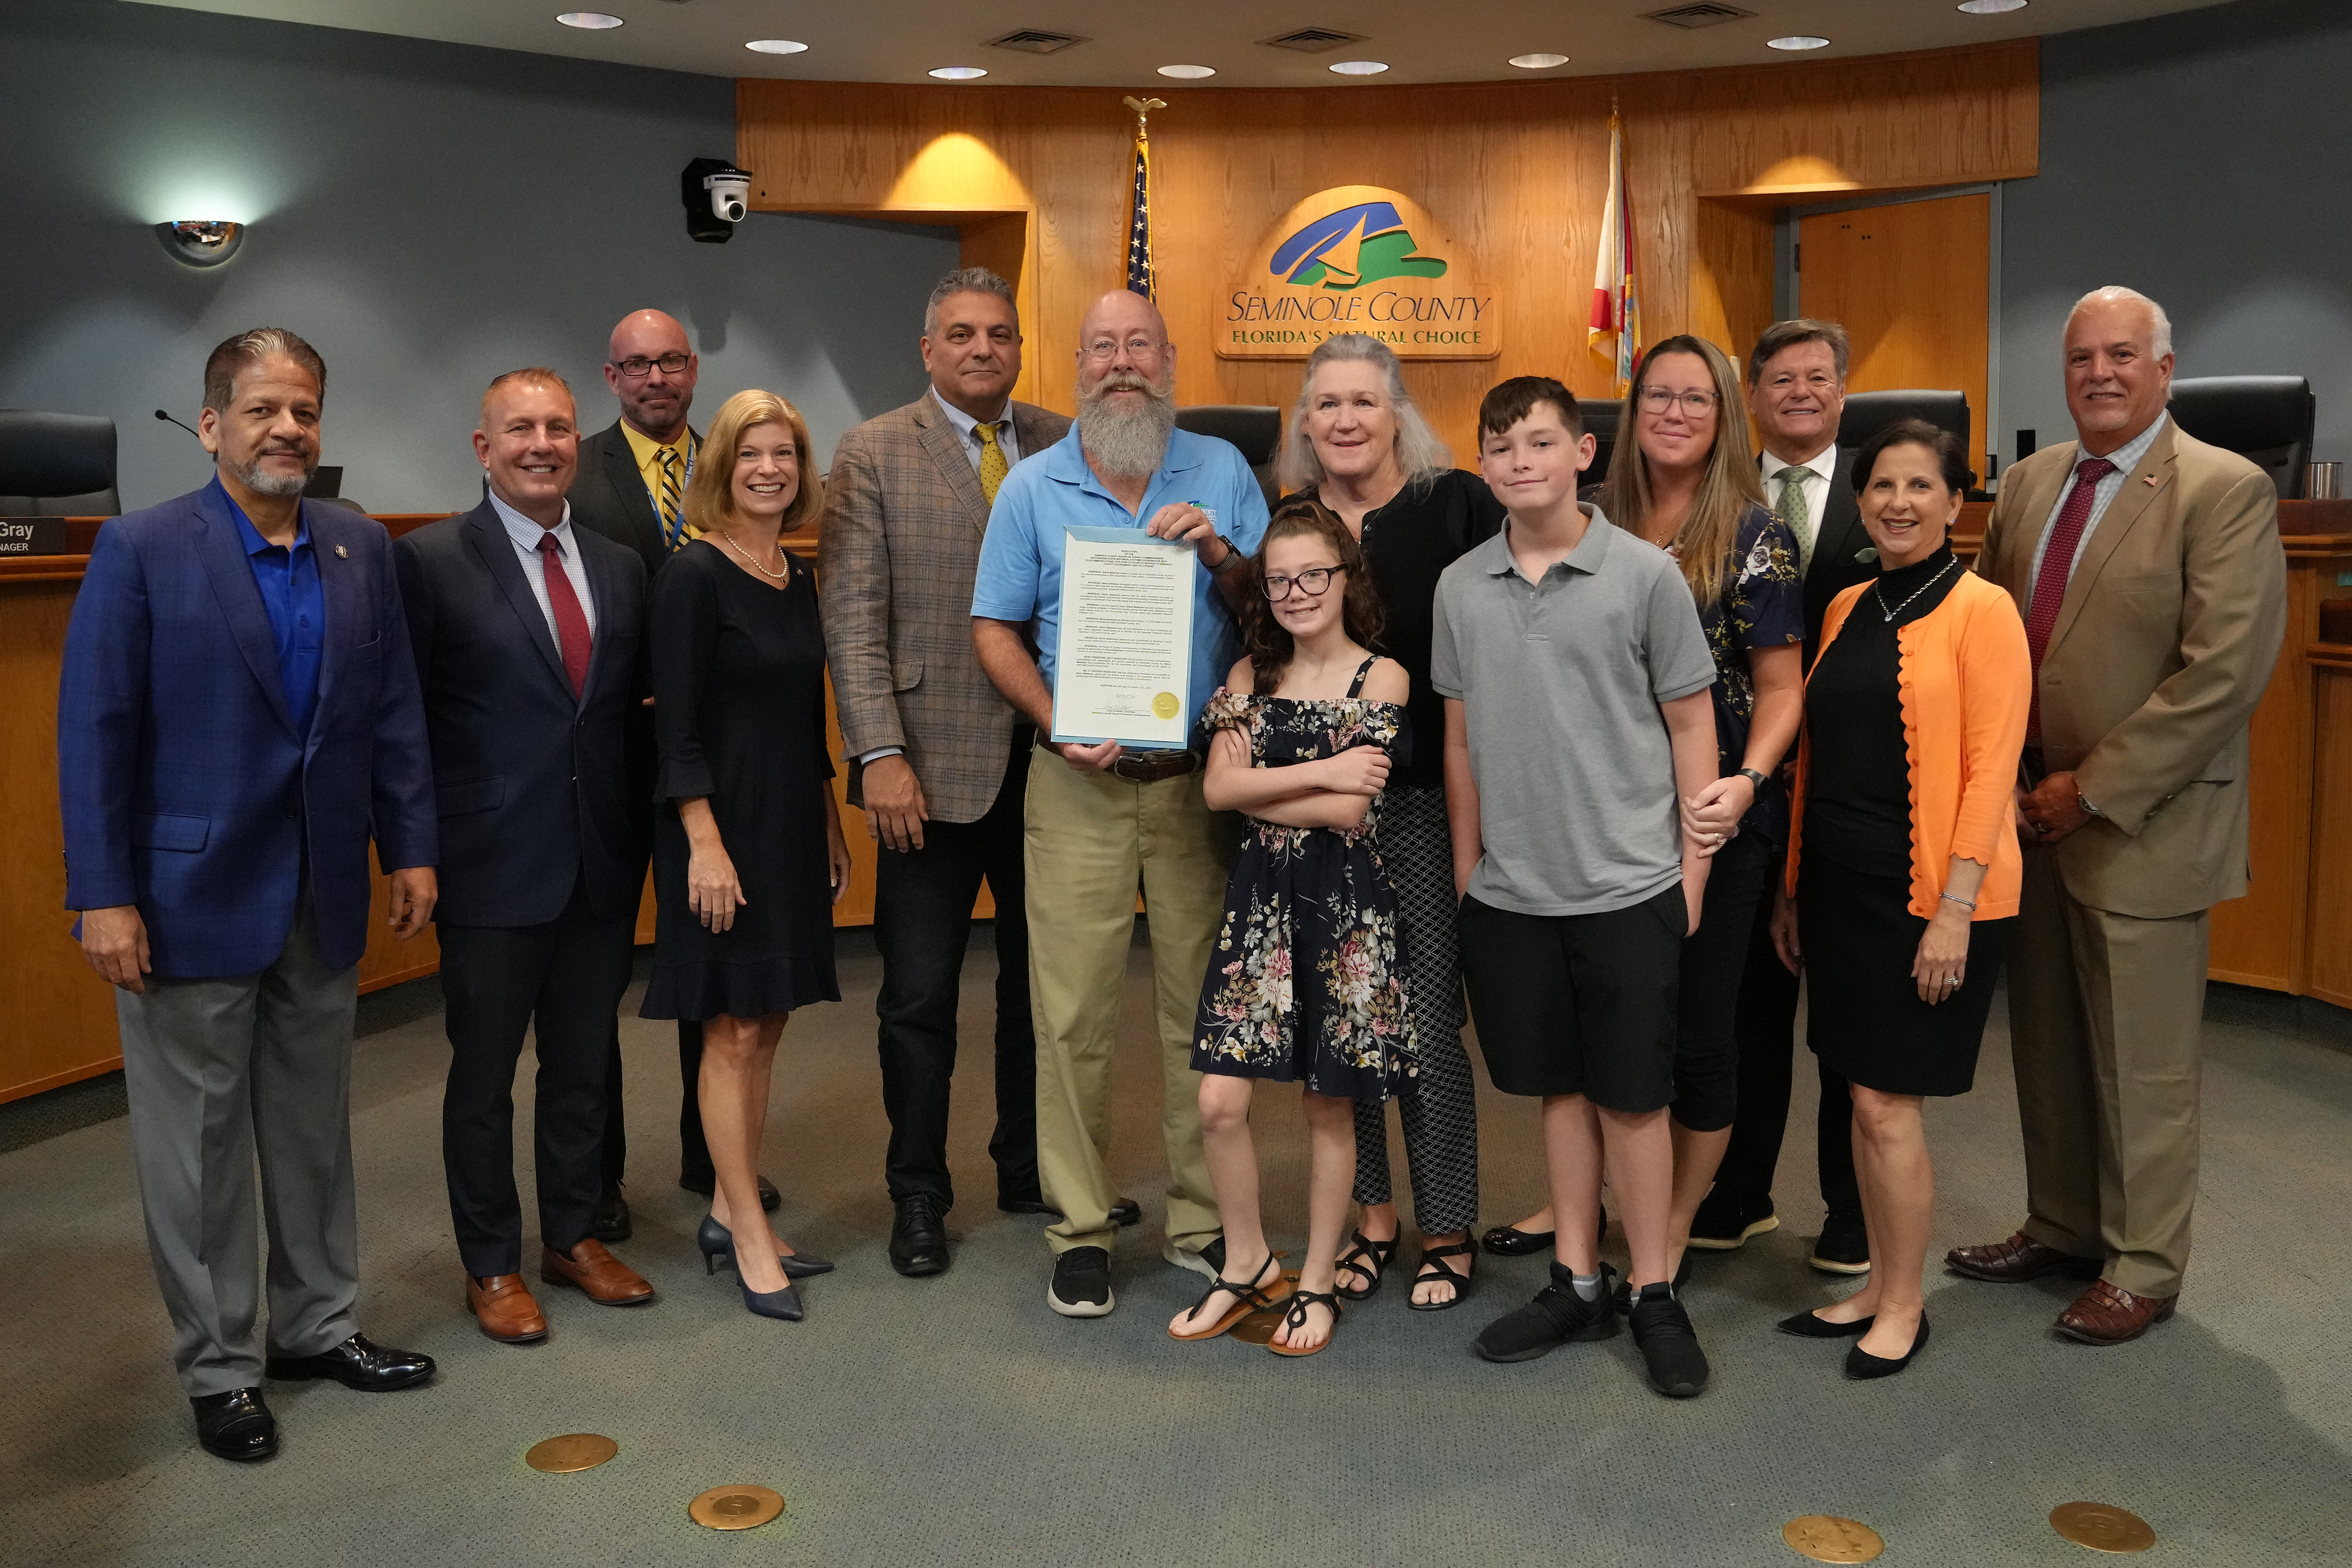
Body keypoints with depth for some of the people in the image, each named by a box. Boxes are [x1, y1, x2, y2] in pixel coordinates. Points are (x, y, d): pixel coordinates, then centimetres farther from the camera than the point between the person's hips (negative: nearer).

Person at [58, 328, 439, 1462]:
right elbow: (95, 732, -9)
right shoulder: (141, 550, -7)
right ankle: (217, 1368, 21)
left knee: (316, 1125, 15)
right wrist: (103, 895, -13)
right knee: (198, 1142, 7)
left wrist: (410, 849, 5)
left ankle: (316, 1326, 31)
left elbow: (394, 709, 8)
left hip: (323, 898, 4)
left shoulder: (362, 550, 6)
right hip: (191, 897, -4)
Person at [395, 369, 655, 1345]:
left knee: (582, 1065, 16)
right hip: (493, 866, -4)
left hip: (601, 865, 5)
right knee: (484, 1074, 9)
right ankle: (491, 1264, 24)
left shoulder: (621, 569, 8)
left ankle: (573, 1237, 32)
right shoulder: (430, 561, -7)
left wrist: (637, 836, 5)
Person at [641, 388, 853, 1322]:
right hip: (724, 823, -7)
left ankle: (728, 1217, 22)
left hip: (791, 824, 8)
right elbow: (677, 723, -14)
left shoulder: (796, 580, 12)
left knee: (764, 1026, 11)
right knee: (733, 1029, -1)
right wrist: (705, 842, -19)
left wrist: (830, 825, 17)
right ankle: (751, 1240, 8)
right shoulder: (693, 574, -10)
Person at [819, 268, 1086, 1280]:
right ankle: (919, 1198, 20)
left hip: (1054, 758, 3)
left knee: (1043, 978, 14)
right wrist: (881, 756, -14)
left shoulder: (1067, 446, 8)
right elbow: (853, 620, -6)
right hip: (935, 767, -3)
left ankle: (1031, 1171, 31)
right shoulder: (873, 456, 0)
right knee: (920, 996, 4)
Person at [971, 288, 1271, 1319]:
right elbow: (996, 631, 5)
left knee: (1205, 1005, 5)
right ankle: (1080, 1229, 12)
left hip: (1202, 777, 1)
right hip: (1079, 783, 0)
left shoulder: (1222, 472, 8)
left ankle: (1202, 1221, 18)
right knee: (1073, 1013, 0)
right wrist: (1058, 722, -11)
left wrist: (1220, 556, -14)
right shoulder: (1034, 486, 6)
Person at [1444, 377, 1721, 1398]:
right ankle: (1577, 1285, 26)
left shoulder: (1644, 576, -5)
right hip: (1510, 894, 3)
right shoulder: (1461, 587, 4)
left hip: (1628, 890, -3)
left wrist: (1693, 868, -3)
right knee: (1560, 1091, 14)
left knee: (1631, 1098, 4)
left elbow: (1691, 728, -1)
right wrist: (1467, 869, 12)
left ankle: (1654, 1296, 19)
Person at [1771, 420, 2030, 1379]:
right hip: (1841, 887, 6)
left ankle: (1904, 1307, 16)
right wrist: (1792, 889, 13)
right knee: (1863, 1097, 13)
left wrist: (1955, 911, -17)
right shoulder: (1847, 611, 11)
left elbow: (1990, 769, -13)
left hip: (1929, 896, -6)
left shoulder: (1982, 611, -9)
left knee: (1887, 1105, -2)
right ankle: (1877, 1287, 27)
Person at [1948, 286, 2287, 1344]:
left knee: (2142, 1067, 5)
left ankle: (2142, 1268, 20)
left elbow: (2224, 672, -18)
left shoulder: (2226, 492, -11)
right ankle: (2060, 1229, 32)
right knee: (2047, 1048, 16)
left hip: (2140, 826, -6)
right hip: (2031, 815, 6)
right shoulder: (2028, 484, 10)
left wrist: (2093, 788, -17)